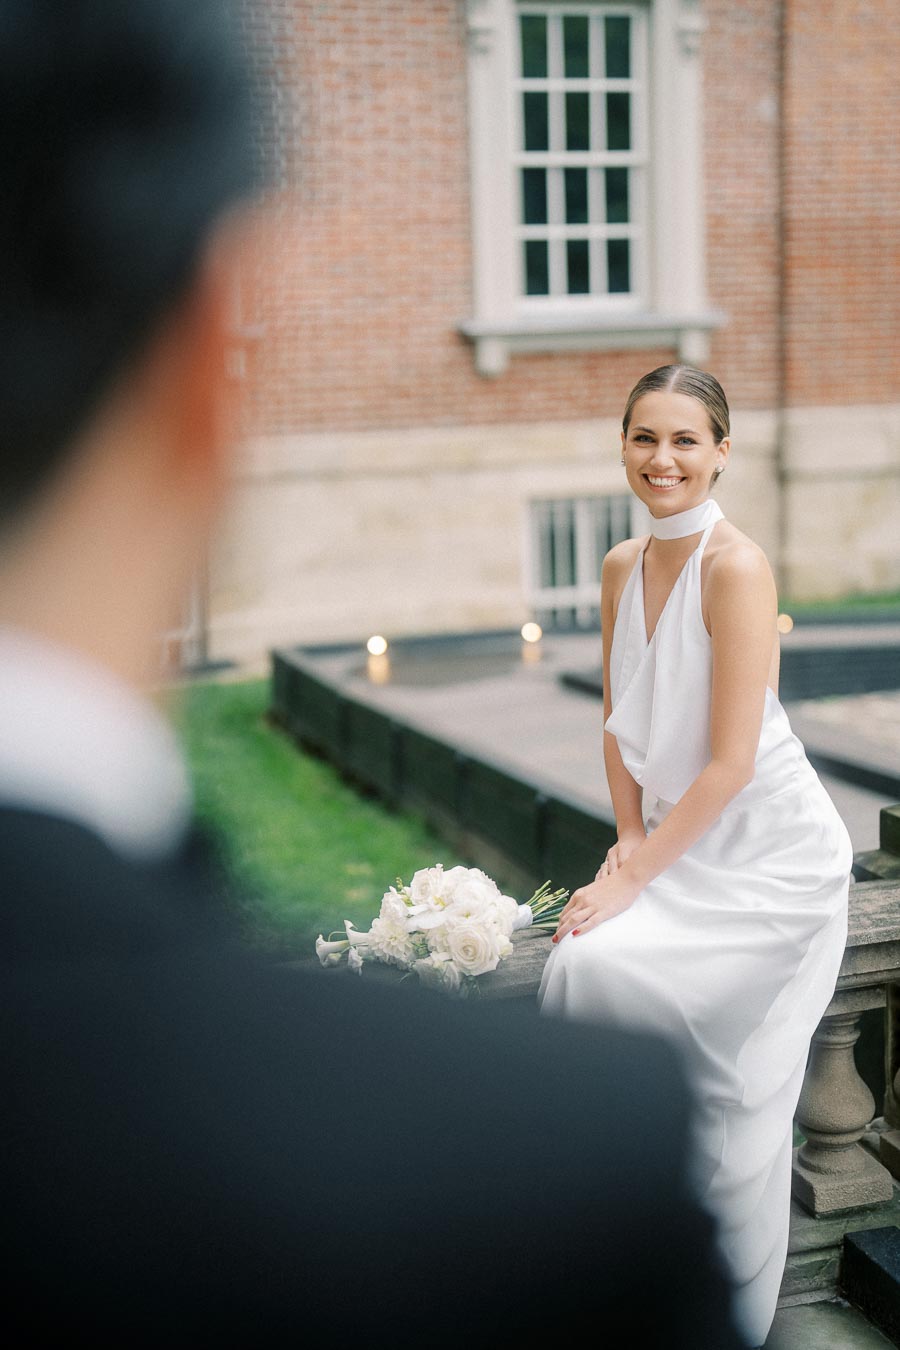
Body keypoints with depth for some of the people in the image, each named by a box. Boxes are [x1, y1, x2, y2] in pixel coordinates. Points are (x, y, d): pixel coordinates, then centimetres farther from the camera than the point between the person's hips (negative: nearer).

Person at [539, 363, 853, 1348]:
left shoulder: (735, 568, -19)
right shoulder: (621, 568, 4)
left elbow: (731, 762, -21)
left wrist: (633, 880, -17)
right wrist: (629, 844, 0)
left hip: (767, 851, -7)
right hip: (681, 841, 7)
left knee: (609, 967, -18)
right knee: (582, 963, -9)